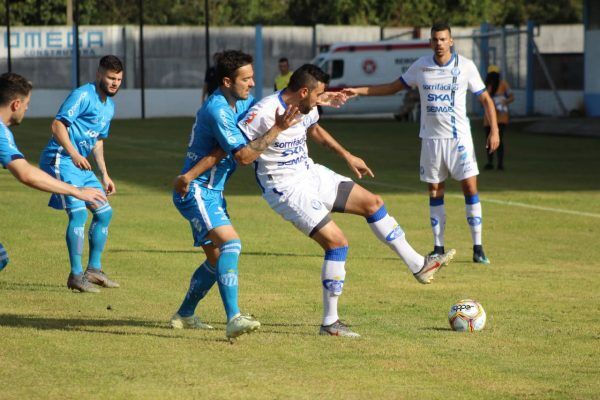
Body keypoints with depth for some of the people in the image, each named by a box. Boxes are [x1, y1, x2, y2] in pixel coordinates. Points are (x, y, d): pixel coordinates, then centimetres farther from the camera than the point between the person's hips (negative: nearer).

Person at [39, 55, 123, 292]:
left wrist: (104, 175, 23)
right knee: (78, 212, -19)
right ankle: (76, 275, -15)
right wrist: (74, 154, -29)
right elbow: (58, 125, -20)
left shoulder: (109, 105, 18)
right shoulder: (83, 95, -12)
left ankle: (93, 269, 21)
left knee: (104, 212, 11)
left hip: (81, 165, 10)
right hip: (61, 160, -10)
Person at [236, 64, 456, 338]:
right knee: (337, 242, -16)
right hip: (287, 189, -9)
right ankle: (330, 323, -5)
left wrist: (347, 156, 26)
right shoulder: (264, 113, -25)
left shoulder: (306, 108, 0)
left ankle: (418, 265, 25)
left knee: (372, 202, 11)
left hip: (311, 174, 9)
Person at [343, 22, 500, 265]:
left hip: (459, 137, -2)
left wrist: (494, 131, -7)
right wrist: (358, 91, 8)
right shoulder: (421, 66, 3)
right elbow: (393, 87, 14)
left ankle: (477, 248, -3)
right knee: (435, 193, 4)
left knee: (470, 188, -9)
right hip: (431, 138, 2)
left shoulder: (466, 67, -5)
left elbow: (485, 99, 2)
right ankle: (438, 248, 12)